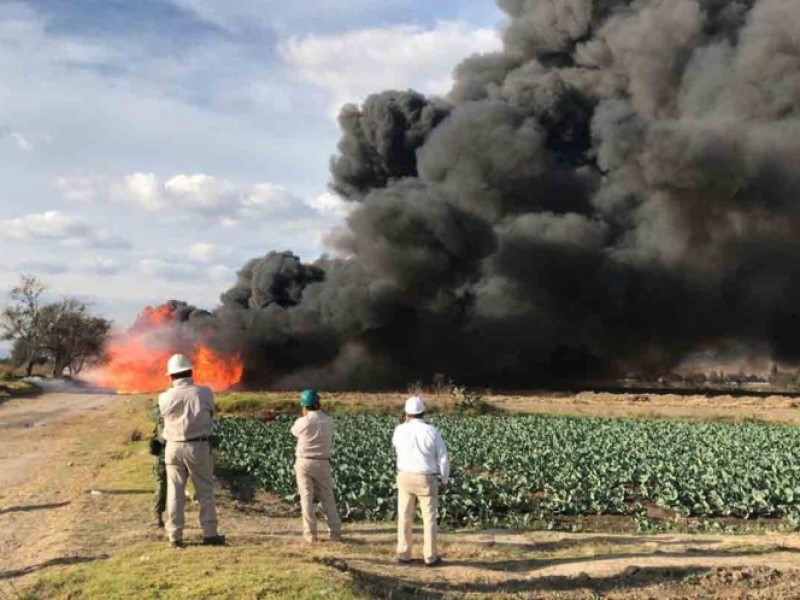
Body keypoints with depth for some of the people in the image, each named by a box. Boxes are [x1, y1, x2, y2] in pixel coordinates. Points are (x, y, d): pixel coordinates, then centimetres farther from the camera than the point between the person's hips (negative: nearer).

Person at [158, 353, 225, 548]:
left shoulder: (165, 398, -9)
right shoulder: (204, 393, -11)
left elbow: (165, 415, 6)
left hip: (174, 448, 1)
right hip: (198, 447, -1)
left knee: (175, 493, 7)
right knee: (205, 491, 9)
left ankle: (175, 536, 9)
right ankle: (210, 533, 9)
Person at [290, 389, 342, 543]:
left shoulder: (303, 422, -13)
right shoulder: (329, 420, -5)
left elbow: (294, 431, 8)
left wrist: (305, 416, 12)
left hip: (304, 462, -2)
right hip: (323, 463, 2)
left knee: (307, 498, 4)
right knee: (327, 498, 11)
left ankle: (311, 534, 2)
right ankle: (335, 533, 13)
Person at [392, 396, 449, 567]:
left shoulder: (400, 430, -5)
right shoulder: (432, 431, -10)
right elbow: (443, 458, -8)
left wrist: (407, 423, 13)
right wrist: (444, 480, 4)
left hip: (405, 477, 2)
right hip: (426, 479, -2)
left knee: (404, 517, 10)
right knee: (429, 518, 6)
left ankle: (404, 554, 14)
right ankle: (430, 556, 7)